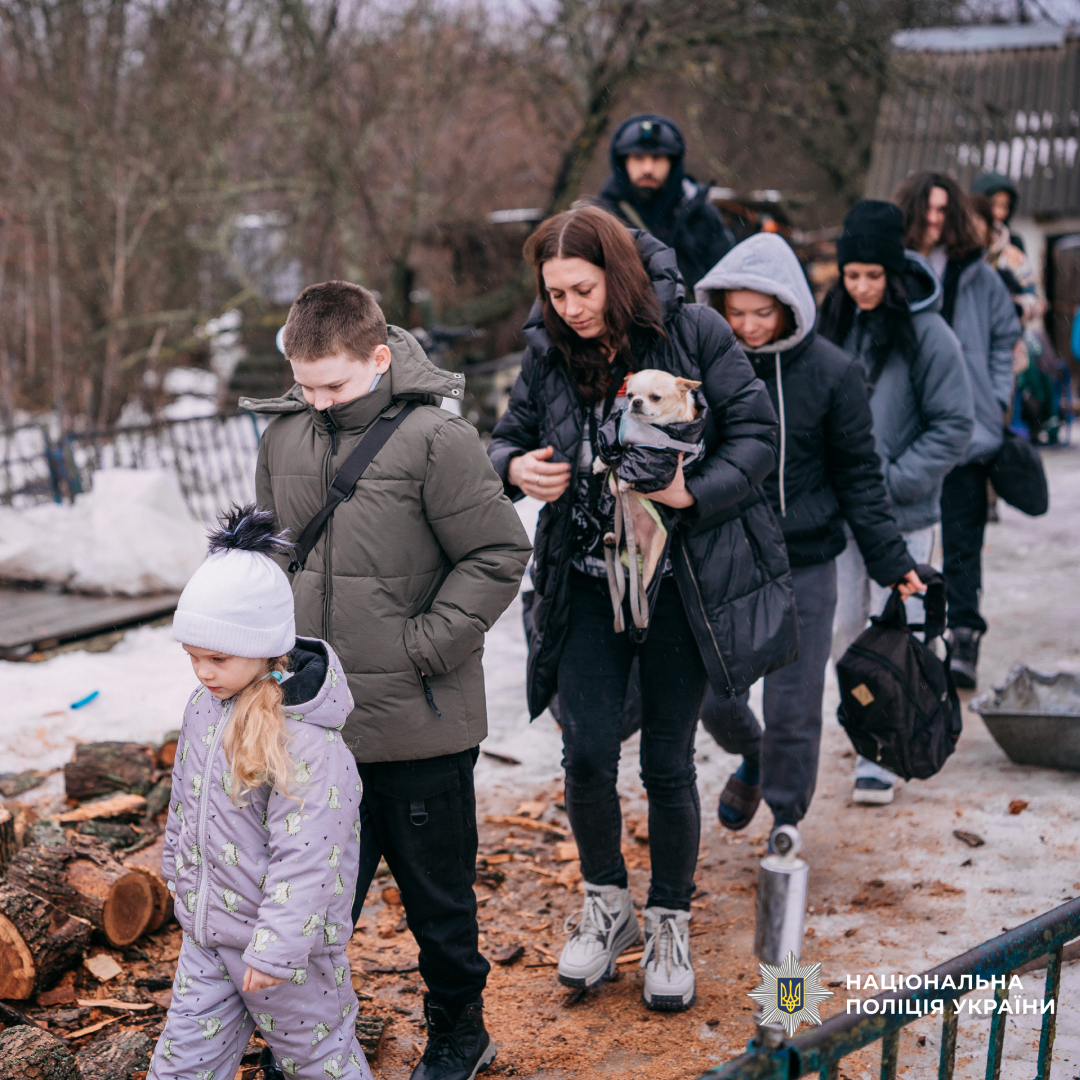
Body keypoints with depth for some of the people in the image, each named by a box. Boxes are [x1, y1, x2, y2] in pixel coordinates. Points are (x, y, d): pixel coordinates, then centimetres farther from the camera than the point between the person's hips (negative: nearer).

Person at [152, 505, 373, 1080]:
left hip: (281, 935, -7)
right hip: (206, 934, 7)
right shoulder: (203, 708, 1)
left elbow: (304, 856, -26)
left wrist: (276, 947, -25)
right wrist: (180, 878, 25)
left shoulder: (307, 742, -26)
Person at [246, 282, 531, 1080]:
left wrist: (424, 646, -13)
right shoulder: (283, 437, 4)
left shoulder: (436, 439, -13)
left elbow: (499, 556, -10)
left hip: (421, 723, -4)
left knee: (438, 894, 13)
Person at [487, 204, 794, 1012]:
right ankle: (606, 906, 23)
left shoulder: (692, 332, -9)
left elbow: (758, 432, -7)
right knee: (587, 755, -4)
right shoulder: (547, 353, 0)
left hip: (680, 582, -2)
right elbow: (510, 436, 13)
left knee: (668, 763, 5)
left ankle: (671, 925, 25)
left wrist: (695, 492, -23)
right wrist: (515, 468, -12)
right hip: (588, 583, 2)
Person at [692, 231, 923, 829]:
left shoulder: (832, 372, -9)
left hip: (804, 565, -2)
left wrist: (890, 560, -2)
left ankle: (786, 818, 28)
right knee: (712, 695, 7)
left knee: (792, 707, 4)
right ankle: (753, 759, 41)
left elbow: (858, 475, -1)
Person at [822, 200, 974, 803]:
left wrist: (893, 480, -14)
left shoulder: (927, 333, -11)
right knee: (845, 629, 11)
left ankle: (882, 761, 8)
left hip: (904, 514, -5)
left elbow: (955, 426, -9)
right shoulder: (837, 325, 4)